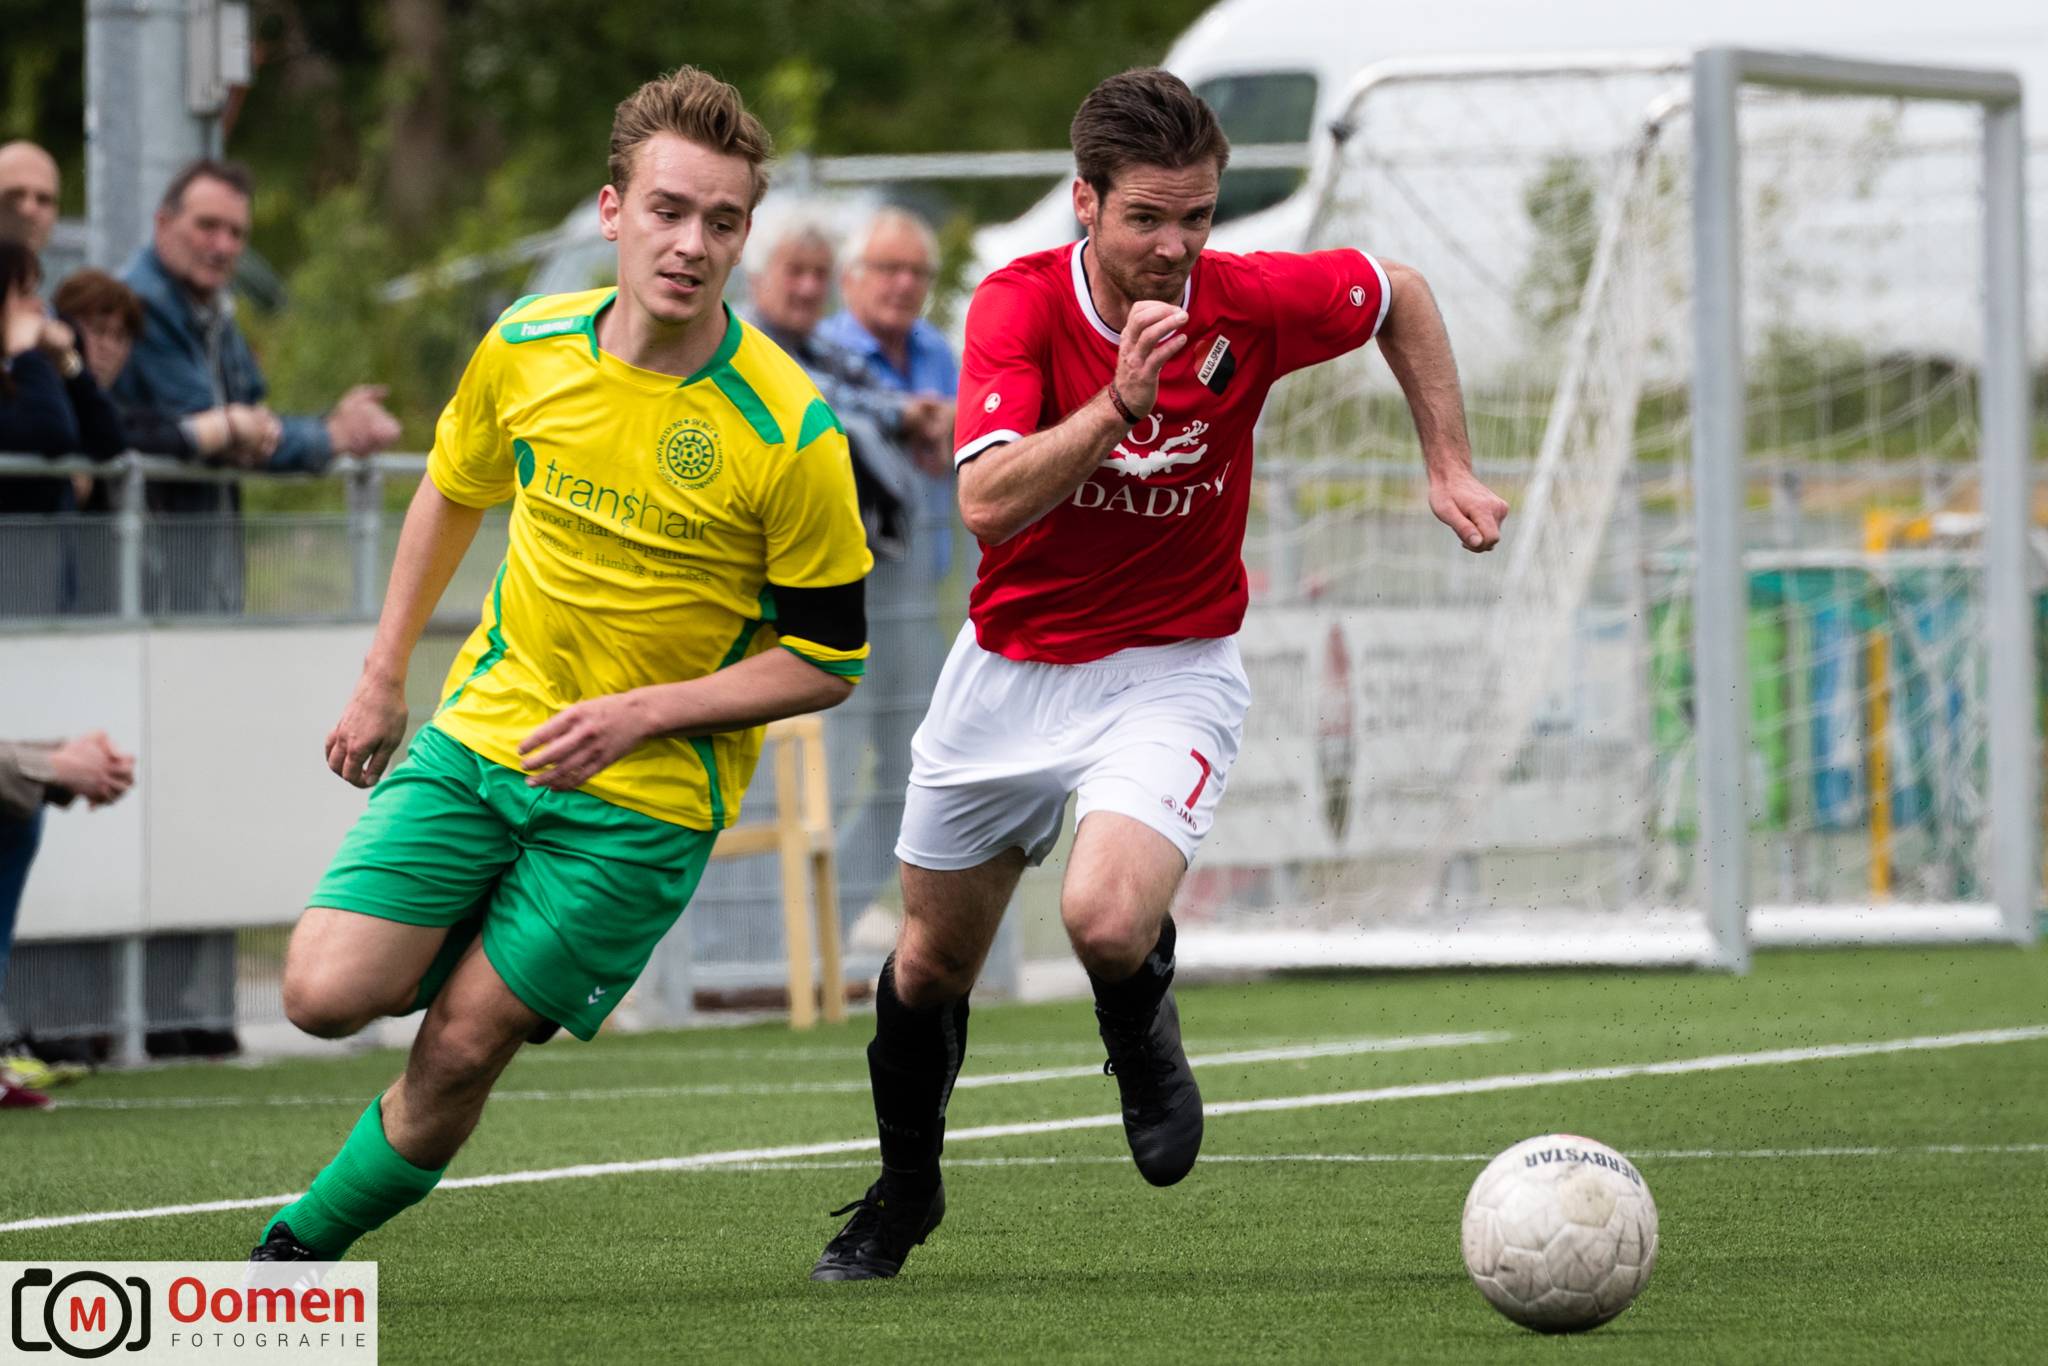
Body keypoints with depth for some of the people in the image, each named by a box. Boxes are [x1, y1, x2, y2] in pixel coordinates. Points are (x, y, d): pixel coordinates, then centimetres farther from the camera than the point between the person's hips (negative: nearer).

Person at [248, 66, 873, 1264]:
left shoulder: (790, 433, -18)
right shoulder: (525, 350, -6)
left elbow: (826, 662, -10)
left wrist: (641, 713, -20)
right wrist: (385, 678, 17)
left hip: (645, 795, -3)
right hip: (483, 733, 4)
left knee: (459, 1052, -6)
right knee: (329, 995, -10)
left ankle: (300, 1248, 17)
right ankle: (475, 953, 22)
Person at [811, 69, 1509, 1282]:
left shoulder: (1249, 303, -16)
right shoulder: (1021, 304, -18)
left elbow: (1399, 297, 6)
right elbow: (987, 501, -31)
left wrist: (1451, 467, 4)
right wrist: (1117, 404, -42)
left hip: (1171, 671, -2)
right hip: (1012, 668, 2)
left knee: (1108, 919, -28)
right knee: (932, 964, 16)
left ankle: (1144, 1043, 9)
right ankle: (904, 1194, 44)